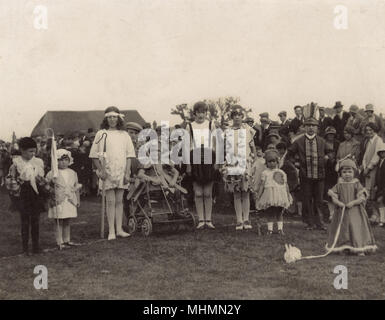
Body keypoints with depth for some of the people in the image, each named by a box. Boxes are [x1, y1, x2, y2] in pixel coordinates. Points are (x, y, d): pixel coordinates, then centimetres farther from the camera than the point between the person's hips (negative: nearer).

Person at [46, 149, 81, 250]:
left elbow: (76, 188, 14)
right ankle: (59, 242, 6)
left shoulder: (73, 173, 9)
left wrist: (78, 200, 13)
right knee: (58, 222, 0)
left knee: (67, 222, 11)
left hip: (70, 201, 4)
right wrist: (50, 197, -9)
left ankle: (67, 240, 21)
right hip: (58, 202, -4)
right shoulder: (52, 174, -4)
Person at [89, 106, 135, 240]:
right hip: (107, 173, -2)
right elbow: (94, 155, 2)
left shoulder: (124, 135, 9)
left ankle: (119, 229, 12)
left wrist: (127, 173, -1)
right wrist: (101, 170, -8)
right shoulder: (101, 134, 3)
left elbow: (129, 156, 8)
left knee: (119, 201, 7)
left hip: (121, 172, 3)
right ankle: (111, 231, 0)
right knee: (110, 201, -3)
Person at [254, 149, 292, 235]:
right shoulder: (265, 173, 6)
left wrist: (288, 195, 10)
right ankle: (270, 229, 5)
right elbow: (262, 185, 2)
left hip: (280, 195, 2)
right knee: (270, 213, 3)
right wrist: (258, 195, -2)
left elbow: (286, 185, 14)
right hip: (269, 194, -2)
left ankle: (280, 228, 10)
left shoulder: (282, 173, 13)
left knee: (279, 213, 6)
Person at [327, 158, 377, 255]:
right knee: (342, 229, 8)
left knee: (357, 228, -5)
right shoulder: (339, 186, 2)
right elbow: (334, 197, 3)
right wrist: (338, 203, -16)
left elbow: (362, 198, -8)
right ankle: (341, 247, 23)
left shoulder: (357, 185, -3)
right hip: (342, 212, 2)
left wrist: (353, 202, -21)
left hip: (355, 212, -2)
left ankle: (360, 249, 3)